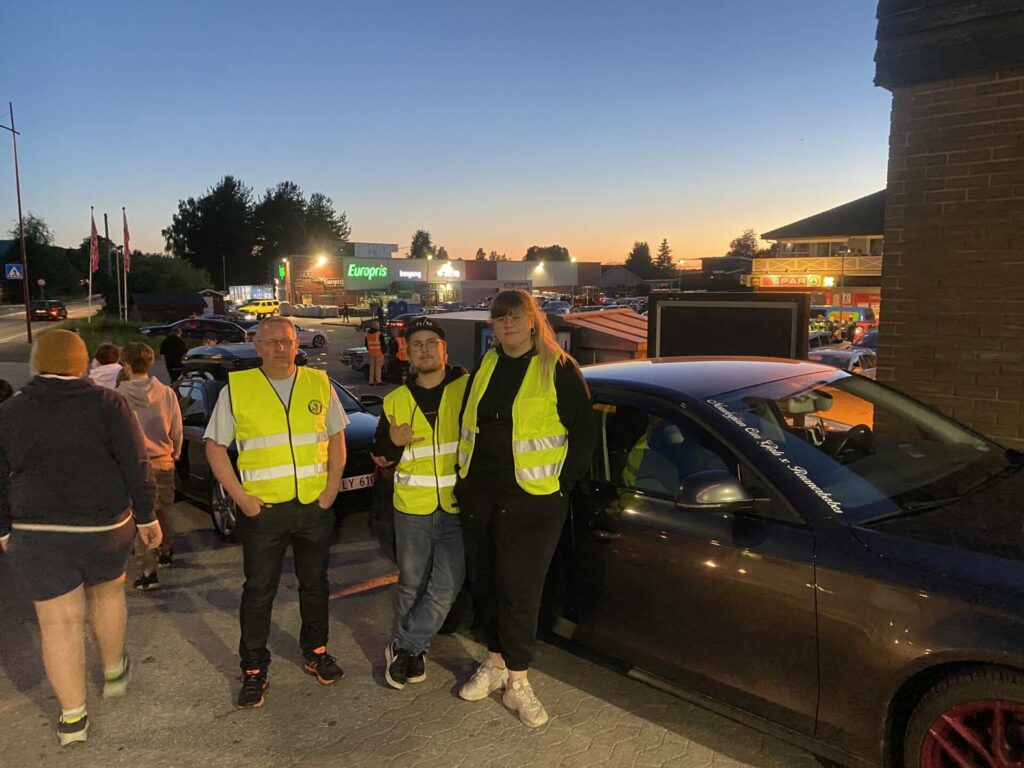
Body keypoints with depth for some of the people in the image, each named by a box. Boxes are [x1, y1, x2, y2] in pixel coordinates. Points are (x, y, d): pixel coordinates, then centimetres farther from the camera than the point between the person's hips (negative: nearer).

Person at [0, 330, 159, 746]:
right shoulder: (108, 404, -7)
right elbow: (135, 467, -9)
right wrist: (146, 517, 0)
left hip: (36, 533, 1)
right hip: (104, 525, 0)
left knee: (58, 621, 7)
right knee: (107, 591, 24)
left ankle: (73, 717, 15)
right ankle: (114, 673, 40)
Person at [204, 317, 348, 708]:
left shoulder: (319, 384, 3)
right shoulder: (236, 388, -4)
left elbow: (336, 439, 10)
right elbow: (215, 447, -1)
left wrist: (331, 489, 0)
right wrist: (241, 499, -8)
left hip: (315, 505, 3)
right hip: (263, 510, -2)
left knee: (315, 584, 16)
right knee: (259, 592, 6)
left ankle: (315, 652, 35)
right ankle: (254, 670, 22)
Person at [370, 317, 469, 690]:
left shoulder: (468, 388, -5)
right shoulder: (396, 400, 5)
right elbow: (380, 457, 12)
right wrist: (392, 441, -10)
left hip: (457, 508, -2)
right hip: (412, 508, 2)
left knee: (446, 588, -2)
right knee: (411, 585, 13)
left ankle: (403, 647, 16)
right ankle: (411, 651, 32)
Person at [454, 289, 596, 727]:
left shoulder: (559, 369, -7)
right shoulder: (484, 367, 9)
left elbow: (584, 433, -6)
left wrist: (560, 483, -7)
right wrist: (465, 479, 13)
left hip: (532, 500, -5)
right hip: (478, 496, 6)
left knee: (518, 590, -1)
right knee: (484, 584, 14)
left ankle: (517, 683, 14)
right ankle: (495, 663, 32)